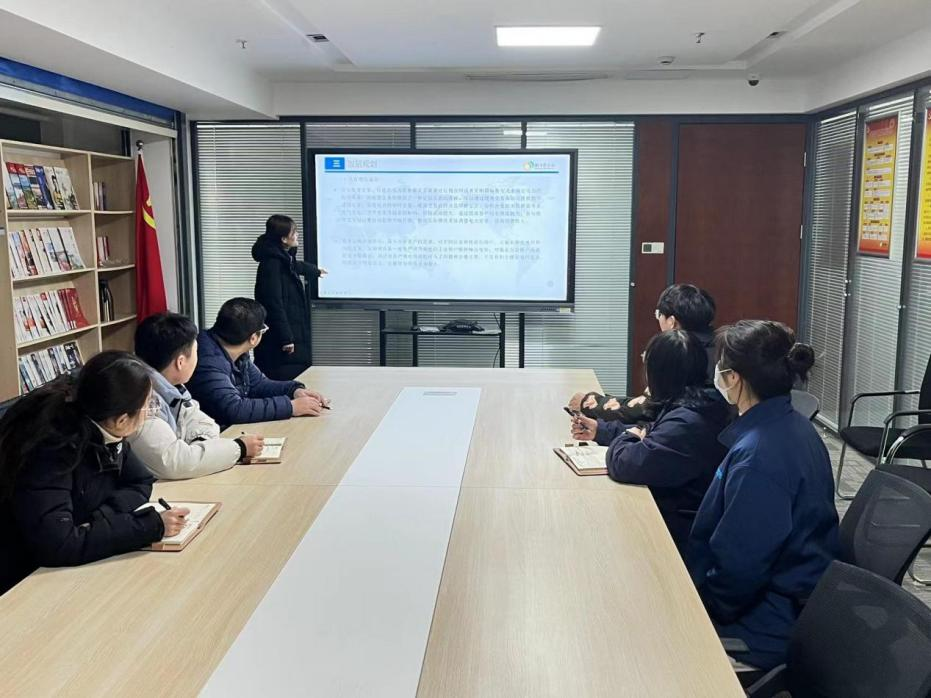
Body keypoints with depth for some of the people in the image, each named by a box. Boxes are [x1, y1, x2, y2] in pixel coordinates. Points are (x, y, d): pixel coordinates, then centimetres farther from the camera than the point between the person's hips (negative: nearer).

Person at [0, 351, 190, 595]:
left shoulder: (100, 430, -6)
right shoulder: (50, 447, -27)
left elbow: (140, 484, 1)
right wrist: (152, 525, -31)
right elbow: (57, 546, -35)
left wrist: (97, 522, -17)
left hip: (75, 568, 7)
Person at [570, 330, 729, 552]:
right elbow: (654, 435, 19)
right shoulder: (695, 405, 4)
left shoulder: (687, 422, -28)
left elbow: (626, 463, -30)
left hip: (677, 528, -8)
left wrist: (624, 439, -8)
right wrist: (601, 430, 16)